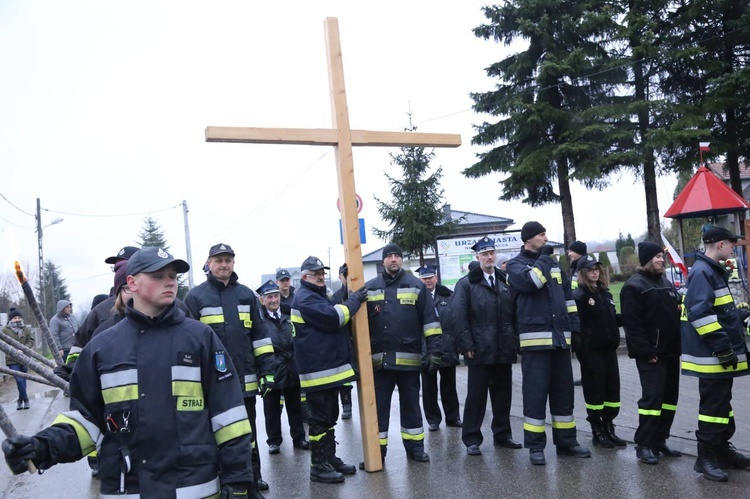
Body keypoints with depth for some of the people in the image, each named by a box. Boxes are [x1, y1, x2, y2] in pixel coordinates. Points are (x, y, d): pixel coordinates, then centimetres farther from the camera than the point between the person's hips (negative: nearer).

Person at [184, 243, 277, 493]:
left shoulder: (246, 294, 8)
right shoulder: (195, 296, -4)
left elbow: (259, 334, 9)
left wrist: (267, 369, 4)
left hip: (245, 379, 4)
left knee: (248, 432, 15)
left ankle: (253, 476, 29)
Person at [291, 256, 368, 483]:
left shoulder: (319, 295, 21)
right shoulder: (305, 298, -14)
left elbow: (336, 313, 17)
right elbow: (333, 318, -23)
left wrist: (346, 284, 8)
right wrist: (354, 300, -12)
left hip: (329, 367, 10)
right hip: (318, 370, -10)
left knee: (329, 417, 16)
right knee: (320, 419, -4)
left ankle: (330, 458, 26)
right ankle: (318, 466, 4)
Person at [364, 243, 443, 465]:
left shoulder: (417, 286, 2)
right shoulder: (370, 288, 5)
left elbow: (430, 320, 0)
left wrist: (435, 349, -6)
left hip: (409, 358, 0)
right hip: (379, 359, 1)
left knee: (411, 405, 12)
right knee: (378, 406, 7)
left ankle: (415, 446, 24)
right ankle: (377, 450, 17)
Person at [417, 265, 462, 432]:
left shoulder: (448, 296, 2)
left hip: (447, 348, 2)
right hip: (426, 349, -2)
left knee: (449, 385, 14)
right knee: (429, 387, 9)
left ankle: (453, 417, 26)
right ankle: (433, 419, 21)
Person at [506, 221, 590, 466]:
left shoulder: (553, 263, 17)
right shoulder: (516, 264, -1)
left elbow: (567, 295, 20)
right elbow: (531, 281, -22)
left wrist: (574, 326, 13)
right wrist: (543, 257, -7)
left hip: (560, 337, 6)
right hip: (535, 339, -6)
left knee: (564, 391, 11)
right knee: (536, 392, -4)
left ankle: (566, 441, 22)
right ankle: (535, 446, 5)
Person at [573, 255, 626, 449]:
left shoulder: (605, 293, 15)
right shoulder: (578, 295, -9)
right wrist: (580, 349, -21)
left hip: (609, 349, 7)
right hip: (591, 351, -7)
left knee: (612, 388, 10)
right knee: (595, 390, 0)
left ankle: (608, 427, 22)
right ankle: (597, 431, 12)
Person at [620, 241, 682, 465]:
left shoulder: (666, 283, 17)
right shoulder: (634, 286, -10)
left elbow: (676, 314, 23)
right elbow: (632, 323, -17)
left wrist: (680, 344, 12)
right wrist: (646, 352, -21)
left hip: (671, 351, 9)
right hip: (651, 354, -8)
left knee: (670, 396, 11)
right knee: (653, 396, -10)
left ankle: (659, 440, 20)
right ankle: (644, 445, -3)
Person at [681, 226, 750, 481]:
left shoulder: (714, 271, 16)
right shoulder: (702, 272, -17)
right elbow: (699, 313, -26)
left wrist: (728, 346, 21)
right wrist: (722, 347, -24)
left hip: (722, 353, 10)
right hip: (712, 355, -10)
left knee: (722, 402, 17)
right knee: (713, 405, -5)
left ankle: (722, 450, 29)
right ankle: (705, 457, 4)